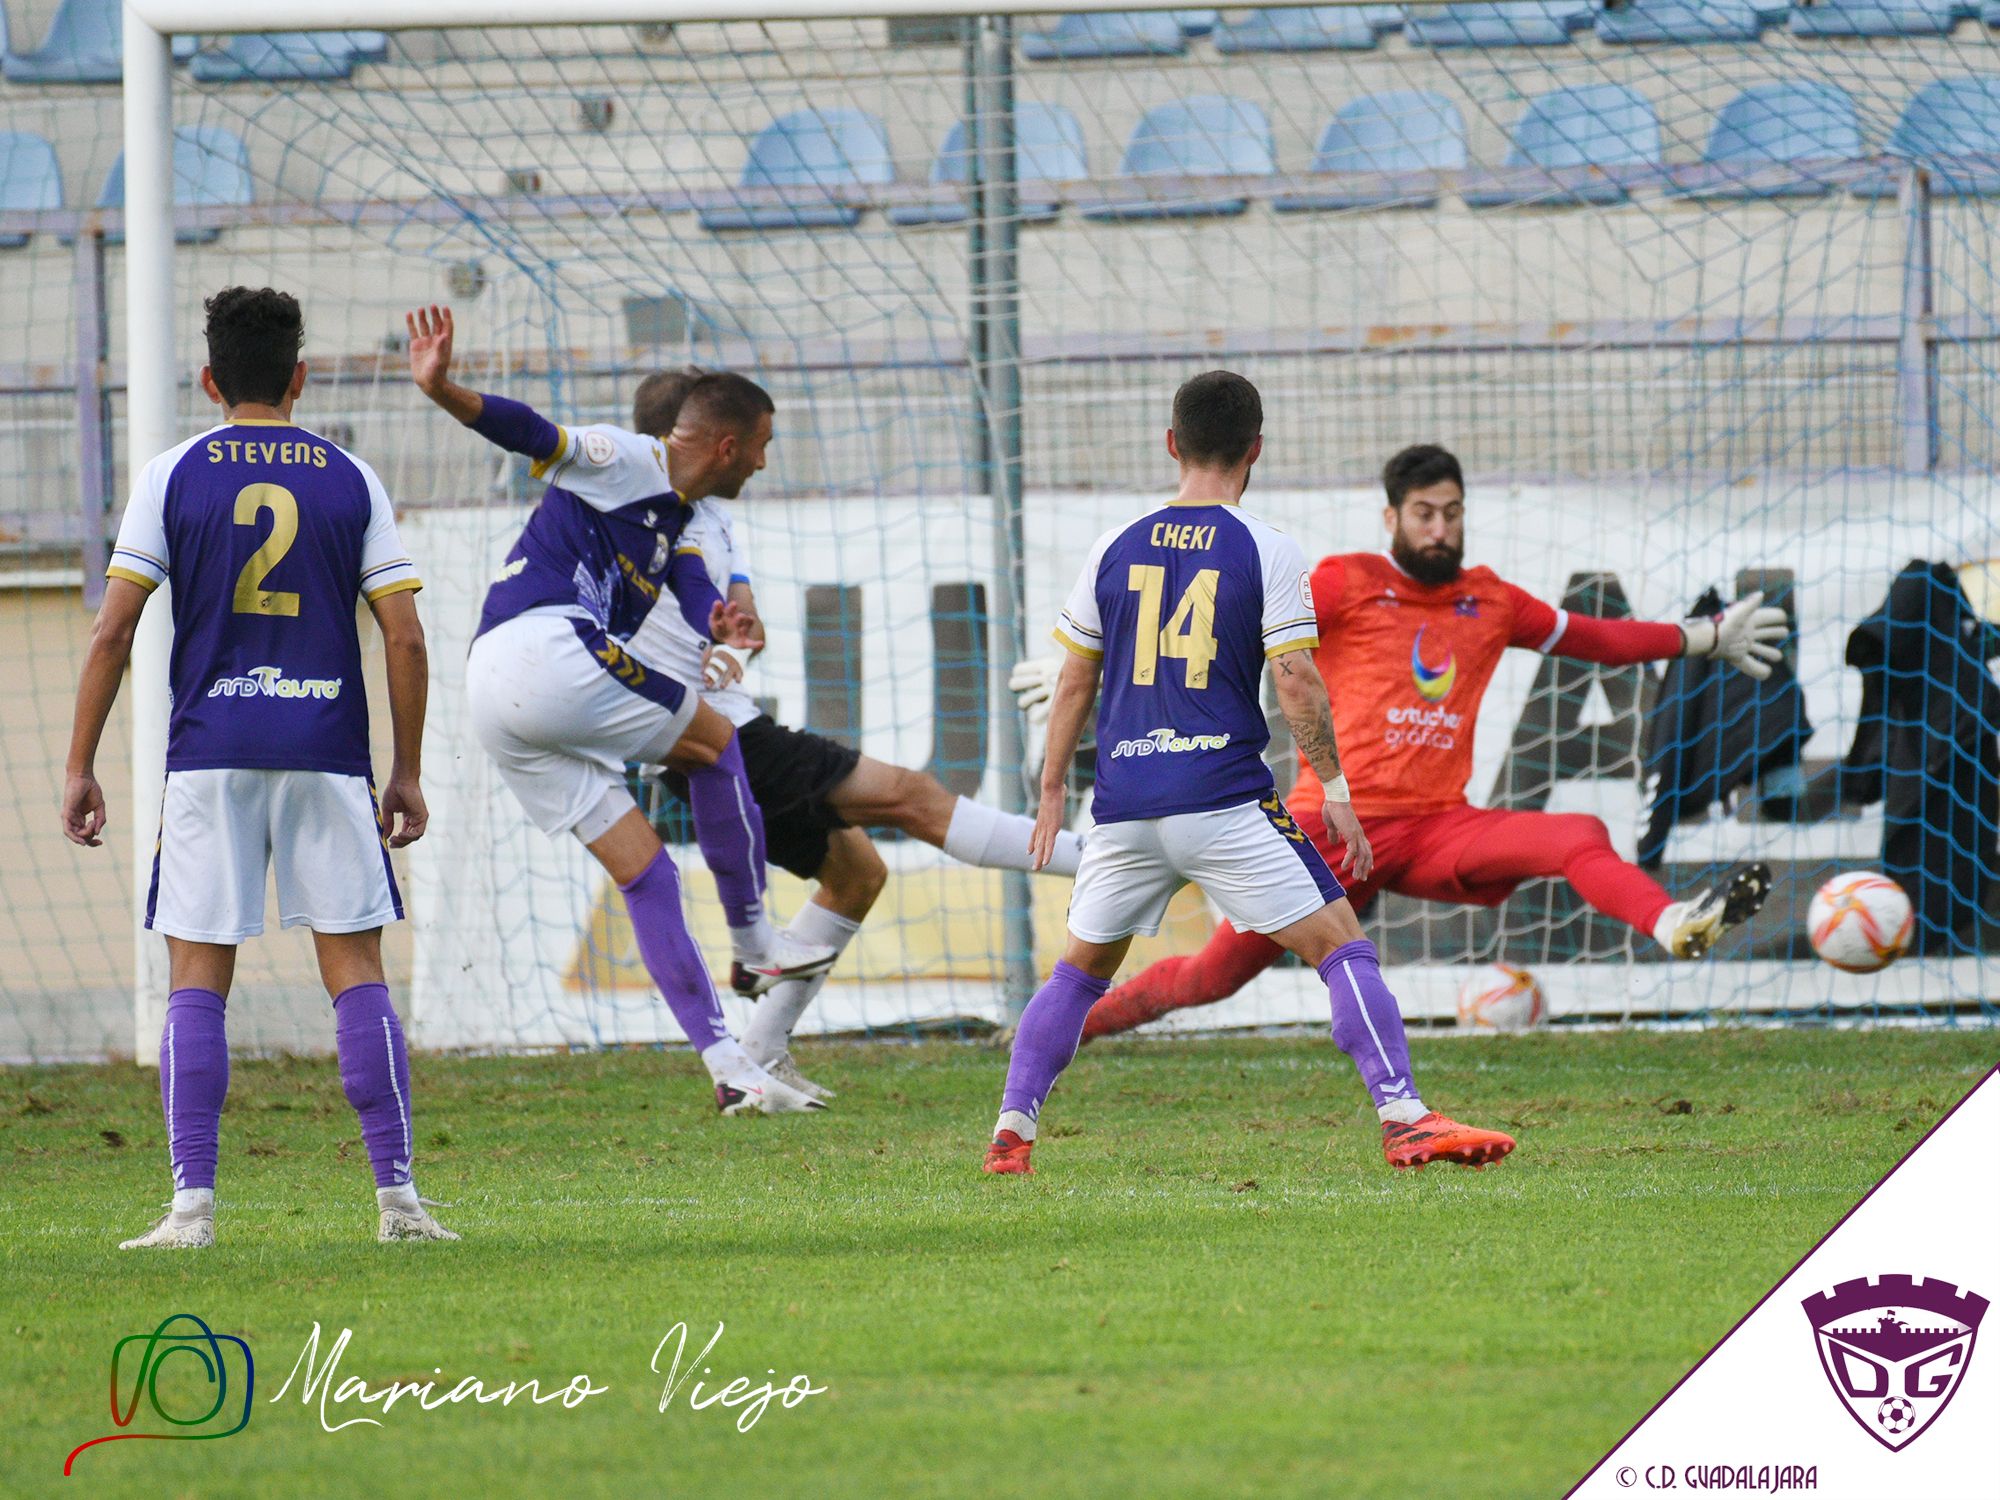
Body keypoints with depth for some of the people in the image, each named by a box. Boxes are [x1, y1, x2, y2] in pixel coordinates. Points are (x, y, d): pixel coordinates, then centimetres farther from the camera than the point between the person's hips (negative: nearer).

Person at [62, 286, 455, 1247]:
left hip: (210, 755, -1)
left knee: (197, 981, 2)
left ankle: (192, 1204, -6)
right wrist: (407, 774, 11)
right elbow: (405, 638, 3)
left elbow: (112, 633, -1)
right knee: (356, 973, 4)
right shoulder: (351, 481, 6)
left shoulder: (173, 475, 3)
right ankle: (397, 1195, -1)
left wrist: (80, 768, 4)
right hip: (327, 753, 1)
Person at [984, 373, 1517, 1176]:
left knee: (1080, 970, 20)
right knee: (1341, 946, -2)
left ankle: (1011, 1130, 12)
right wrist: (1334, 789, 0)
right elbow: (1297, 685, -7)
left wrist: (1051, 791, 22)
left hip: (1124, 804, 4)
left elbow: (1074, 682, 14)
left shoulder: (1117, 548, 9)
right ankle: (1403, 1117, -14)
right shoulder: (1267, 552, -2)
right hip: (1224, 799, -4)